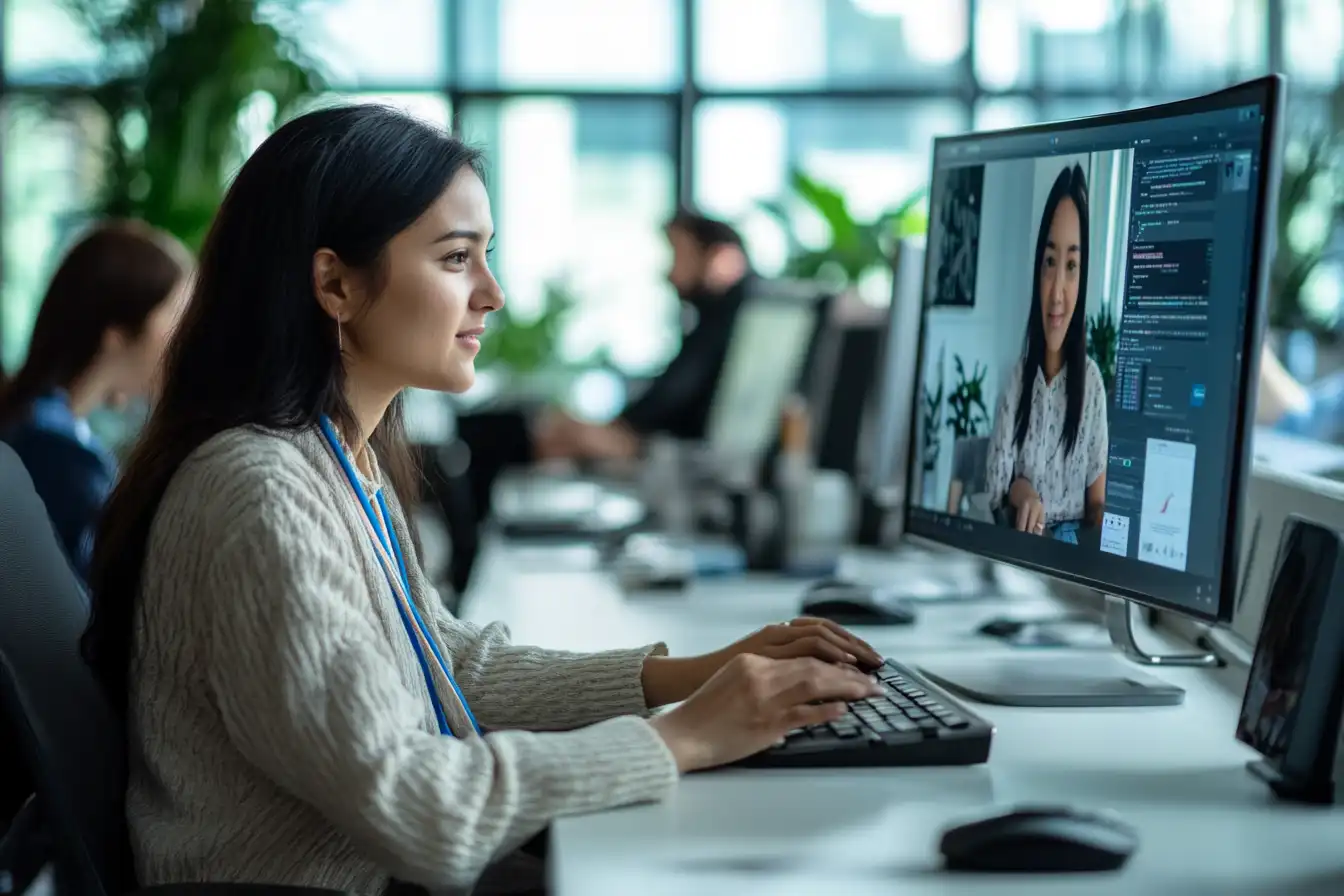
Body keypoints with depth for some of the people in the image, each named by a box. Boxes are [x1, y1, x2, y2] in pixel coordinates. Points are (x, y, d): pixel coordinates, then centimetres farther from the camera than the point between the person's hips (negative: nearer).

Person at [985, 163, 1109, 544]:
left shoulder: (1092, 380, -1)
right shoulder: (1016, 378, 0)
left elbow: (1097, 501, 4)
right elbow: (994, 485, 3)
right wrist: (1020, 491, -18)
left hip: (1072, 544, -1)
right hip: (1016, 541, 1)